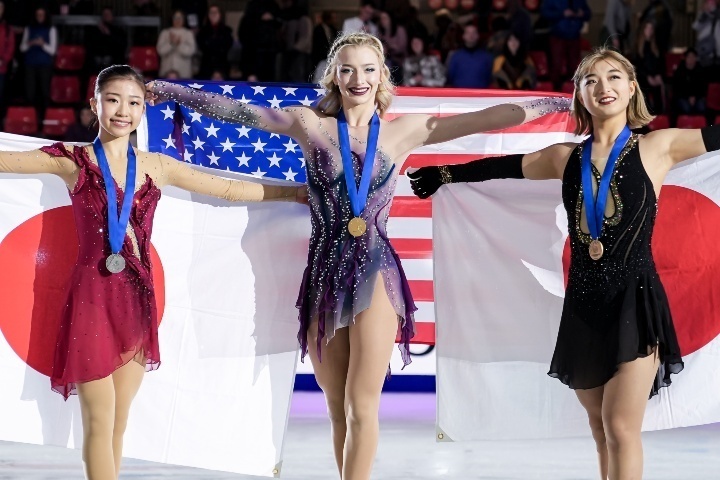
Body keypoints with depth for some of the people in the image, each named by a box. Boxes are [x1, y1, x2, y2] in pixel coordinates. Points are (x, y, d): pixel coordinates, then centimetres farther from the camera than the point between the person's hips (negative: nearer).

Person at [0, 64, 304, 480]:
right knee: (100, 421, -5)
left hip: (137, 298, 4)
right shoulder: (73, 160, 1)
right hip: (92, 294, -4)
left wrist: (300, 191, 19)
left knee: (118, 424, 7)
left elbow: (230, 189, 17)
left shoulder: (157, 167, 11)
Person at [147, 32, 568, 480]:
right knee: (338, 410, 9)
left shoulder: (404, 131, 4)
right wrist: (169, 90, 1)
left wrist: (557, 103, 2)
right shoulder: (311, 124, 4)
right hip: (324, 276, 2)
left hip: (375, 275, -1)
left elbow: (487, 118, 4)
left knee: (361, 407, -5)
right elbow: (236, 110, 3)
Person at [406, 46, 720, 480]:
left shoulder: (656, 148, 1)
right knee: (601, 430, 9)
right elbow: (503, 167, 24)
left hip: (636, 300, -4)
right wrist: (443, 175, 32)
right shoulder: (566, 158, 12)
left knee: (621, 428, -12)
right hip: (583, 304, 5)